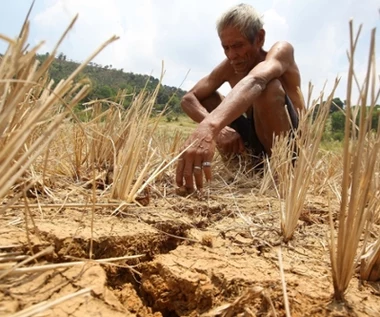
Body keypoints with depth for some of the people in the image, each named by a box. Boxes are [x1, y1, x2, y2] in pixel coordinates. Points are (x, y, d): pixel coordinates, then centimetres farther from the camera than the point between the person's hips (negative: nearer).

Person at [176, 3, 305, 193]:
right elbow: (188, 99, -5)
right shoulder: (229, 67, 1)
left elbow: (255, 81, -40)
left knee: (269, 86, -32)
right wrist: (218, 128, -26)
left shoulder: (281, 51, -16)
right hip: (256, 140, 5)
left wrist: (210, 126, -59)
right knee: (205, 98, 0)